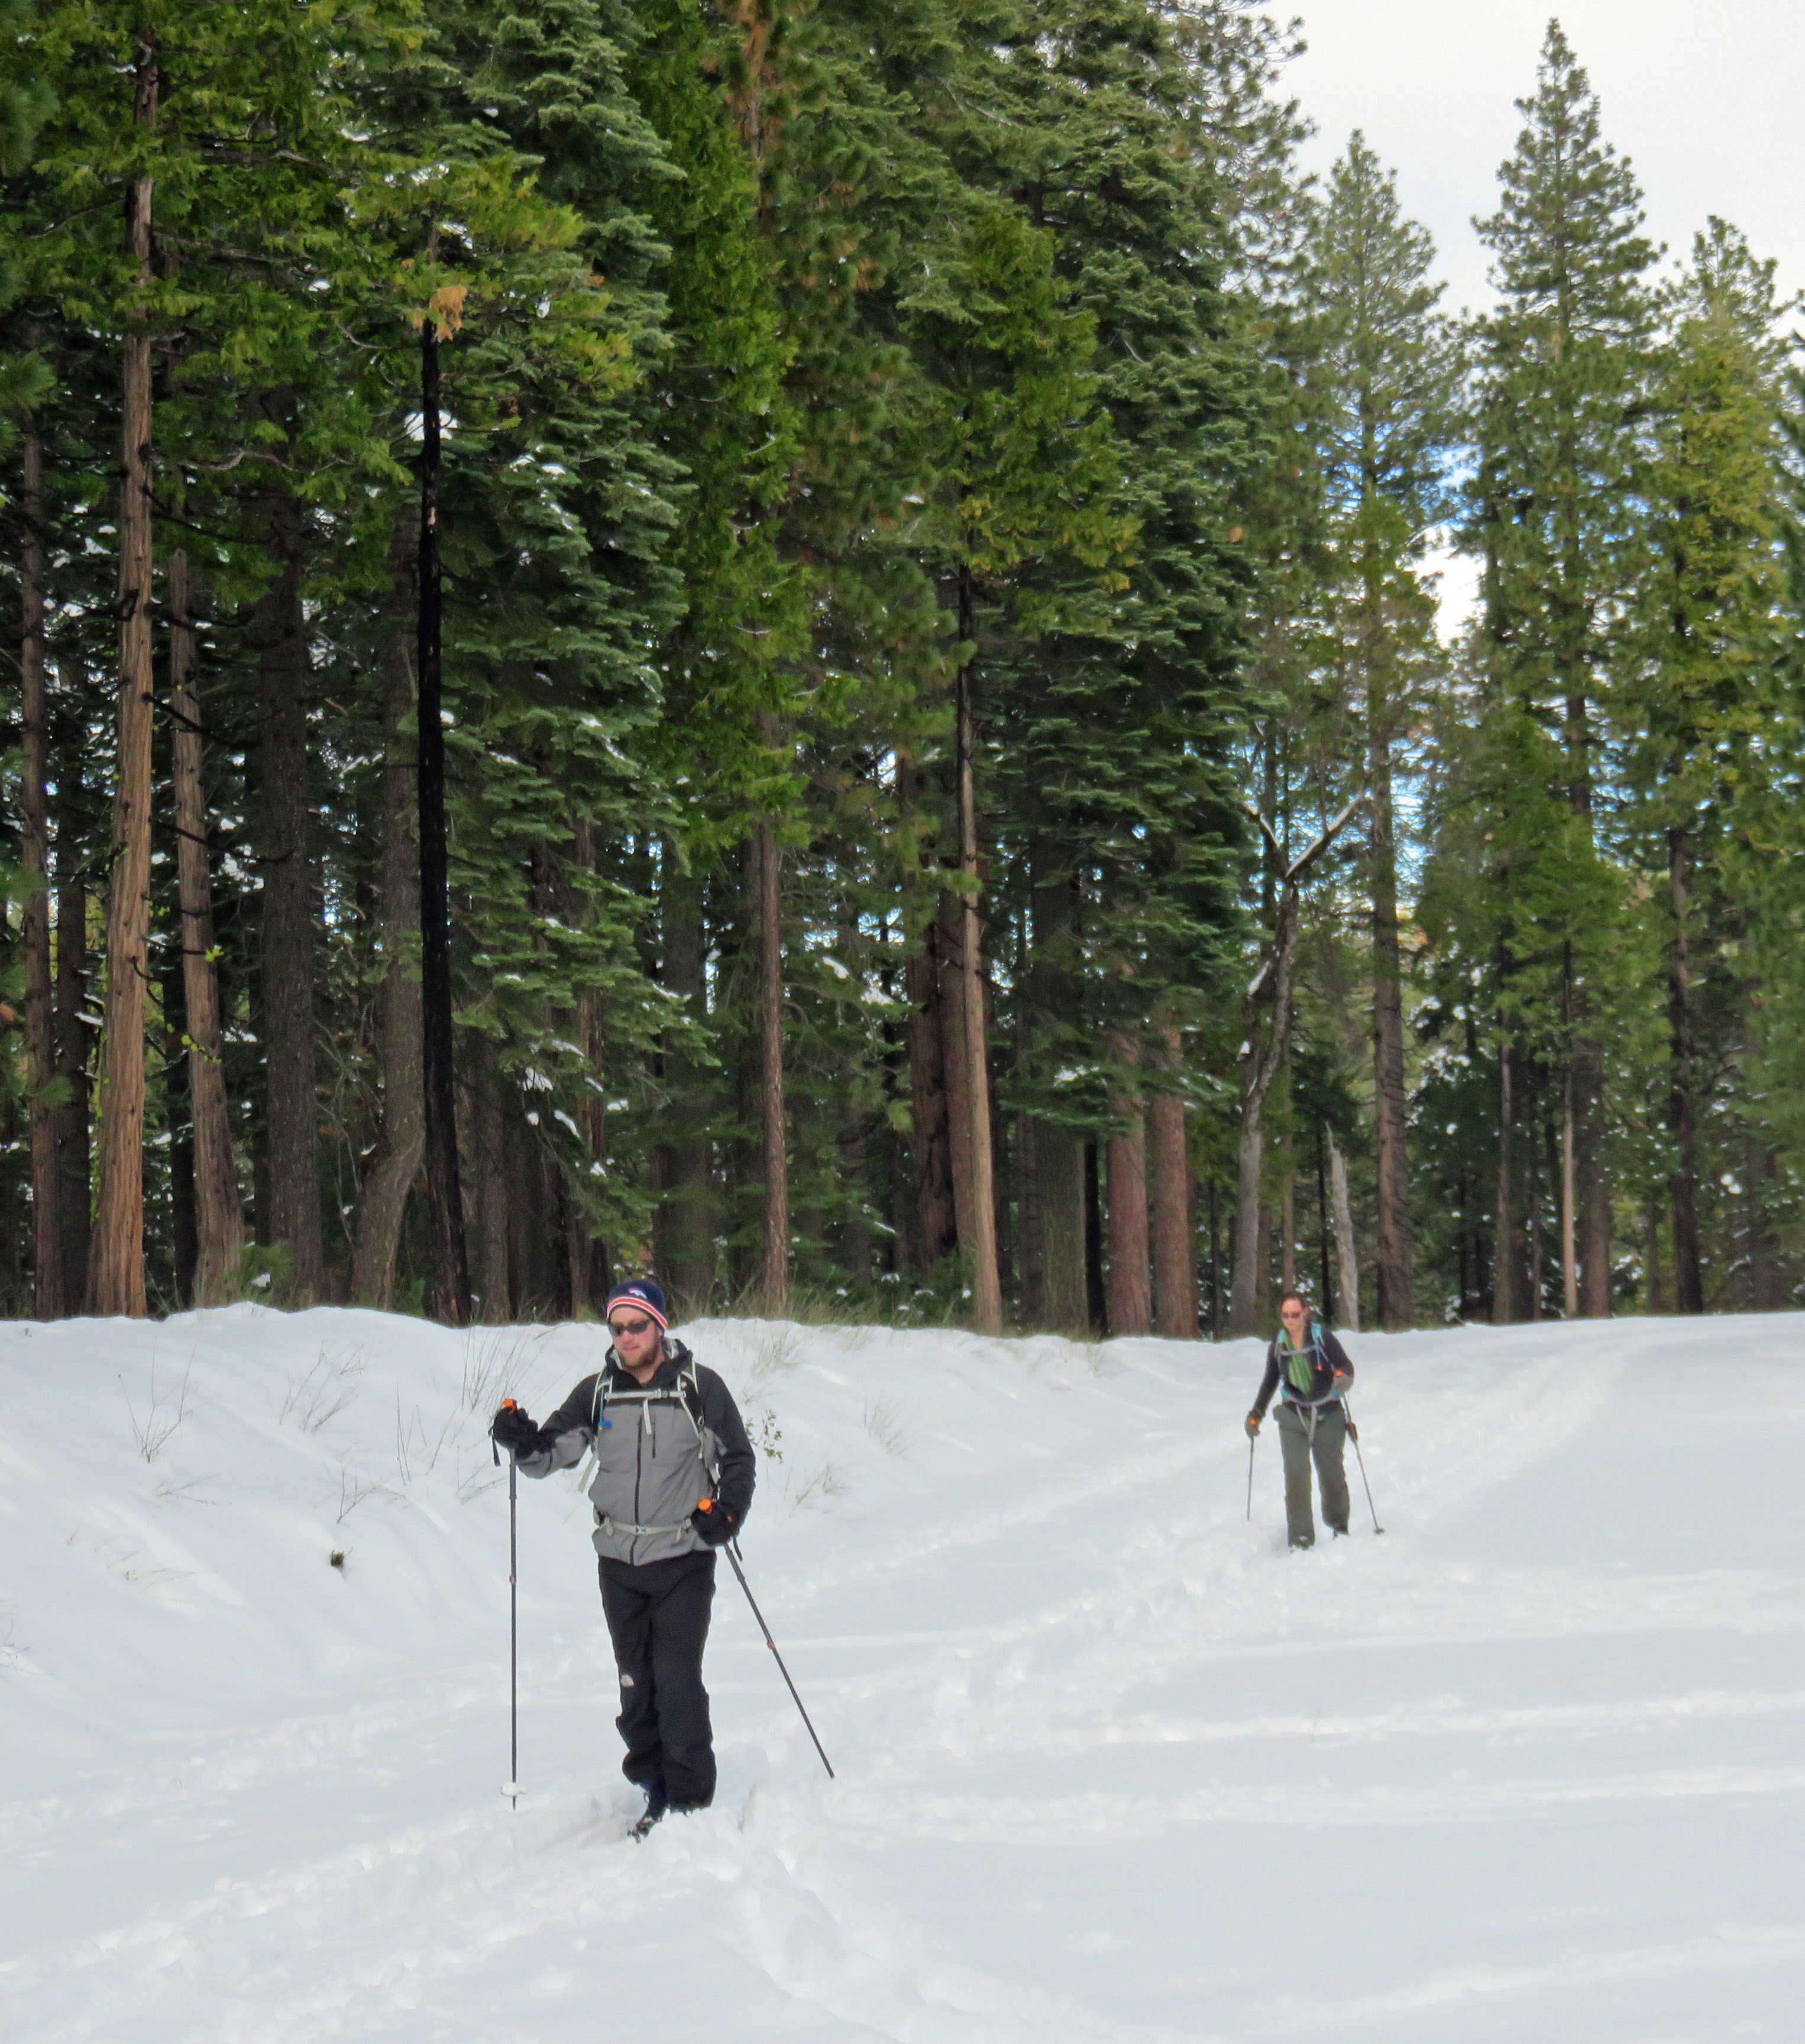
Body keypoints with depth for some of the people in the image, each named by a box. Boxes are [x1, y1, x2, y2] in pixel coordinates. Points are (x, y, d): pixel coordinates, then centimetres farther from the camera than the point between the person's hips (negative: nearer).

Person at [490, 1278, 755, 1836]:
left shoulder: (700, 1387, -2)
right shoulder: (598, 1393, 7)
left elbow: (739, 1460, 5)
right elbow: (556, 1451, 4)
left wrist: (726, 1513, -12)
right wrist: (524, 1443, -18)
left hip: (683, 1559, -4)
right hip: (619, 1562, 4)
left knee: (677, 1681, -9)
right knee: (636, 1683, 8)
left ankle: (691, 1796, 0)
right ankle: (654, 1786, 21)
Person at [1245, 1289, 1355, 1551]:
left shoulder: (1321, 1336, -6)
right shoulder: (1278, 1344, 5)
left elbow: (1346, 1365, -7)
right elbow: (1270, 1381, 17)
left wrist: (1343, 1377, -30)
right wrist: (1255, 1415, 17)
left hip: (1328, 1416, -2)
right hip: (1294, 1418, 2)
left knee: (1332, 1475, 2)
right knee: (1296, 1476, -12)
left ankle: (1339, 1527, 24)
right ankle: (1301, 1537, -10)